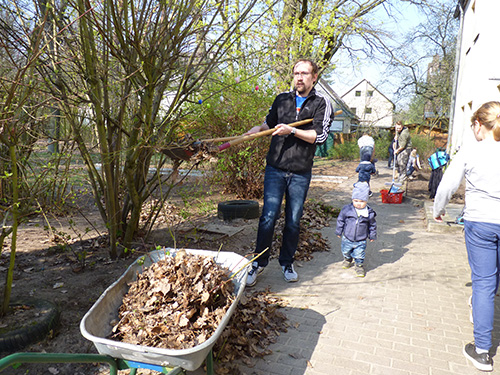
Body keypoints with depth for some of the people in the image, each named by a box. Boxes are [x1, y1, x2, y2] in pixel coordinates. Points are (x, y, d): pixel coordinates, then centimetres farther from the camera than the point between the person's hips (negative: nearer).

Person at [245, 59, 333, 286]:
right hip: (275, 168, 1)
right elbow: (271, 122, 28)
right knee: (268, 217, -6)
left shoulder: (322, 103, 3)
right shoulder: (282, 99, 12)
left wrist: (292, 131, -16)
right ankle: (259, 263, 9)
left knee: (294, 221, 8)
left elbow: (320, 135, -8)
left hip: (301, 173, -1)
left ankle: (287, 262, 26)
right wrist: (260, 128, 7)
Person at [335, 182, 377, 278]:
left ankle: (359, 266, 31)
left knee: (359, 255, 4)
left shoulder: (369, 213, -11)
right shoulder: (347, 209, -14)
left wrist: (372, 235, 12)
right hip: (347, 238, 2)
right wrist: (339, 231, 6)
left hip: (361, 241, -1)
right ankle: (348, 260, 53)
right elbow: (340, 220, 0)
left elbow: (372, 225, 5)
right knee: (346, 251, 22)